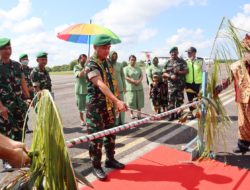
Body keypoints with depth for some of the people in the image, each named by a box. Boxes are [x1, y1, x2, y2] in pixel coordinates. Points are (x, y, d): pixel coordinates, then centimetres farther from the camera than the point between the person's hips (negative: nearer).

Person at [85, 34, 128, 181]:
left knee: (111, 133, 16)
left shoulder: (108, 62, 9)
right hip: (96, 106, -7)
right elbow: (101, 85, -32)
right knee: (96, 136, 1)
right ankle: (96, 166, 15)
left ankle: (110, 159, 33)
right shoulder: (91, 65, -17)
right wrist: (117, 101, -44)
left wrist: (116, 102, 14)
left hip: (109, 105, 8)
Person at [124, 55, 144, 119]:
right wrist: (133, 81, -18)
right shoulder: (126, 68, 0)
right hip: (130, 87, -4)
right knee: (131, 101, -1)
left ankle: (139, 113, 16)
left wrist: (139, 81, -11)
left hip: (139, 87, 4)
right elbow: (126, 77, -9)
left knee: (139, 100, 4)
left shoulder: (138, 68, 15)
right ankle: (131, 113, 15)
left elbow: (141, 76, 10)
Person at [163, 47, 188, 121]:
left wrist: (178, 72, -17)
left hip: (180, 84, -1)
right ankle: (171, 115, 8)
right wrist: (170, 76, -13)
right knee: (171, 100, 0)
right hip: (171, 84, 1)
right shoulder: (168, 62, 8)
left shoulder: (182, 61, 2)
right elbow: (164, 73, 6)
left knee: (179, 99, 6)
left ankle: (178, 114, 17)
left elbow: (186, 71, -2)